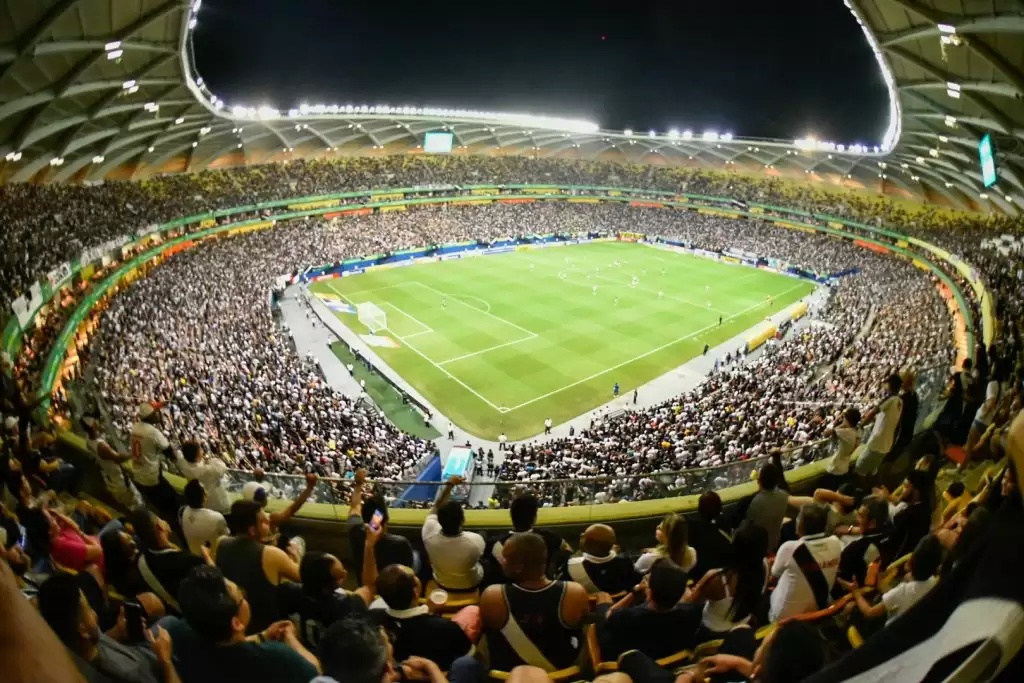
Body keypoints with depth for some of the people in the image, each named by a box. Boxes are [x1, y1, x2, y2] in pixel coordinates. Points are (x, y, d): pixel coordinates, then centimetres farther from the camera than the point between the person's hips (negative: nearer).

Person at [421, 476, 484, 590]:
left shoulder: (430, 534, -35)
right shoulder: (475, 540, -39)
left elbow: (435, 508, -13)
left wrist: (449, 485, -6)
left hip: (441, 583, 2)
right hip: (470, 585, -2)